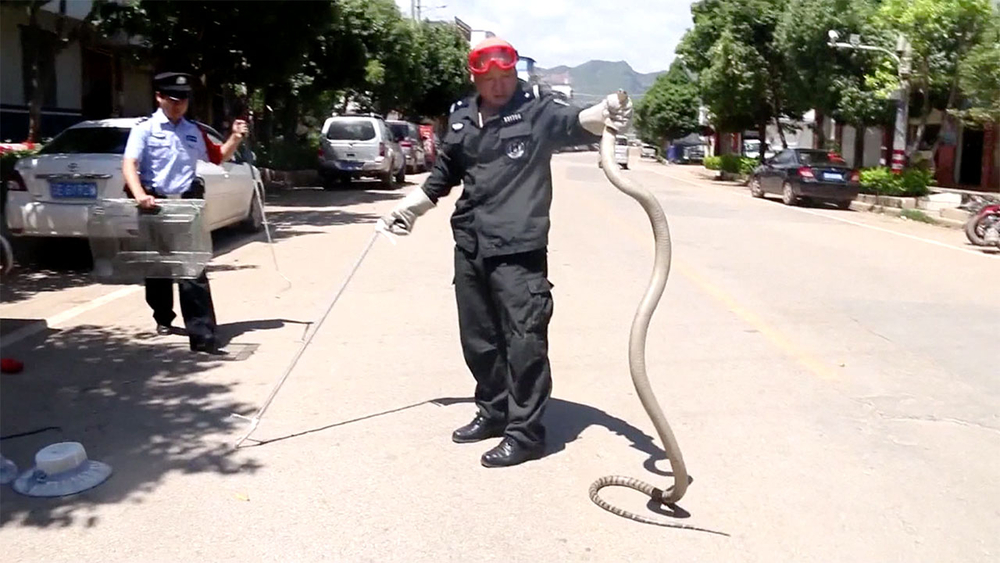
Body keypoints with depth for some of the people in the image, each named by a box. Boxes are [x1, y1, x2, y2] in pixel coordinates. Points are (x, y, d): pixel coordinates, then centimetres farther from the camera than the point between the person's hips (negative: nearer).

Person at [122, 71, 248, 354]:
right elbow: (129, 164, -15)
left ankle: (202, 335, -9)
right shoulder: (145, 129, -3)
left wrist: (235, 138, 6)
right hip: (156, 205, -2)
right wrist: (139, 195, -32)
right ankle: (163, 318, 36)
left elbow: (217, 157, 24)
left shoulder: (193, 132, 11)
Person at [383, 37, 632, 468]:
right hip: (470, 246, 6)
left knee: (524, 340, -5)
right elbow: (443, 176, 24)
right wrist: (408, 207, 23)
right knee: (478, 338, 15)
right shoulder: (460, 117, 12)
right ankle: (493, 411, 33)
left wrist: (604, 114, -46)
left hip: (518, 248, -6)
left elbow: (575, 122, -25)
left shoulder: (537, 108, -5)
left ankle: (525, 432, 7)